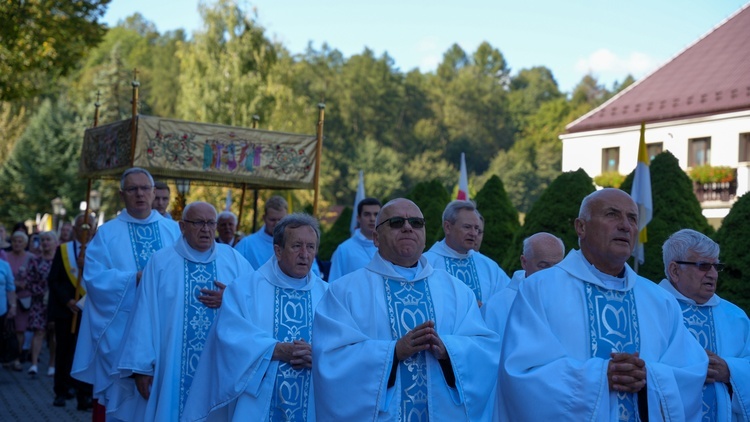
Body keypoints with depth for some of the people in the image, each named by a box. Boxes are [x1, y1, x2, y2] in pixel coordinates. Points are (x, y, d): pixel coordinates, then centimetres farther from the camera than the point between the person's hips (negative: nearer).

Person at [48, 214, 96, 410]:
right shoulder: (62, 250, 5)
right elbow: (54, 279, 1)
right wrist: (67, 300, -10)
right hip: (65, 310, 2)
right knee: (64, 352, 10)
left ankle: (84, 395, -1)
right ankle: (61, 392, 21)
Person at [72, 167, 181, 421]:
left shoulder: (172, 230, 10)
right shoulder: (107, 233, 3)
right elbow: (94, 277, -8)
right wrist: (135, 278, -17)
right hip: (120, 328, -2)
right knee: (119, 394, 1)